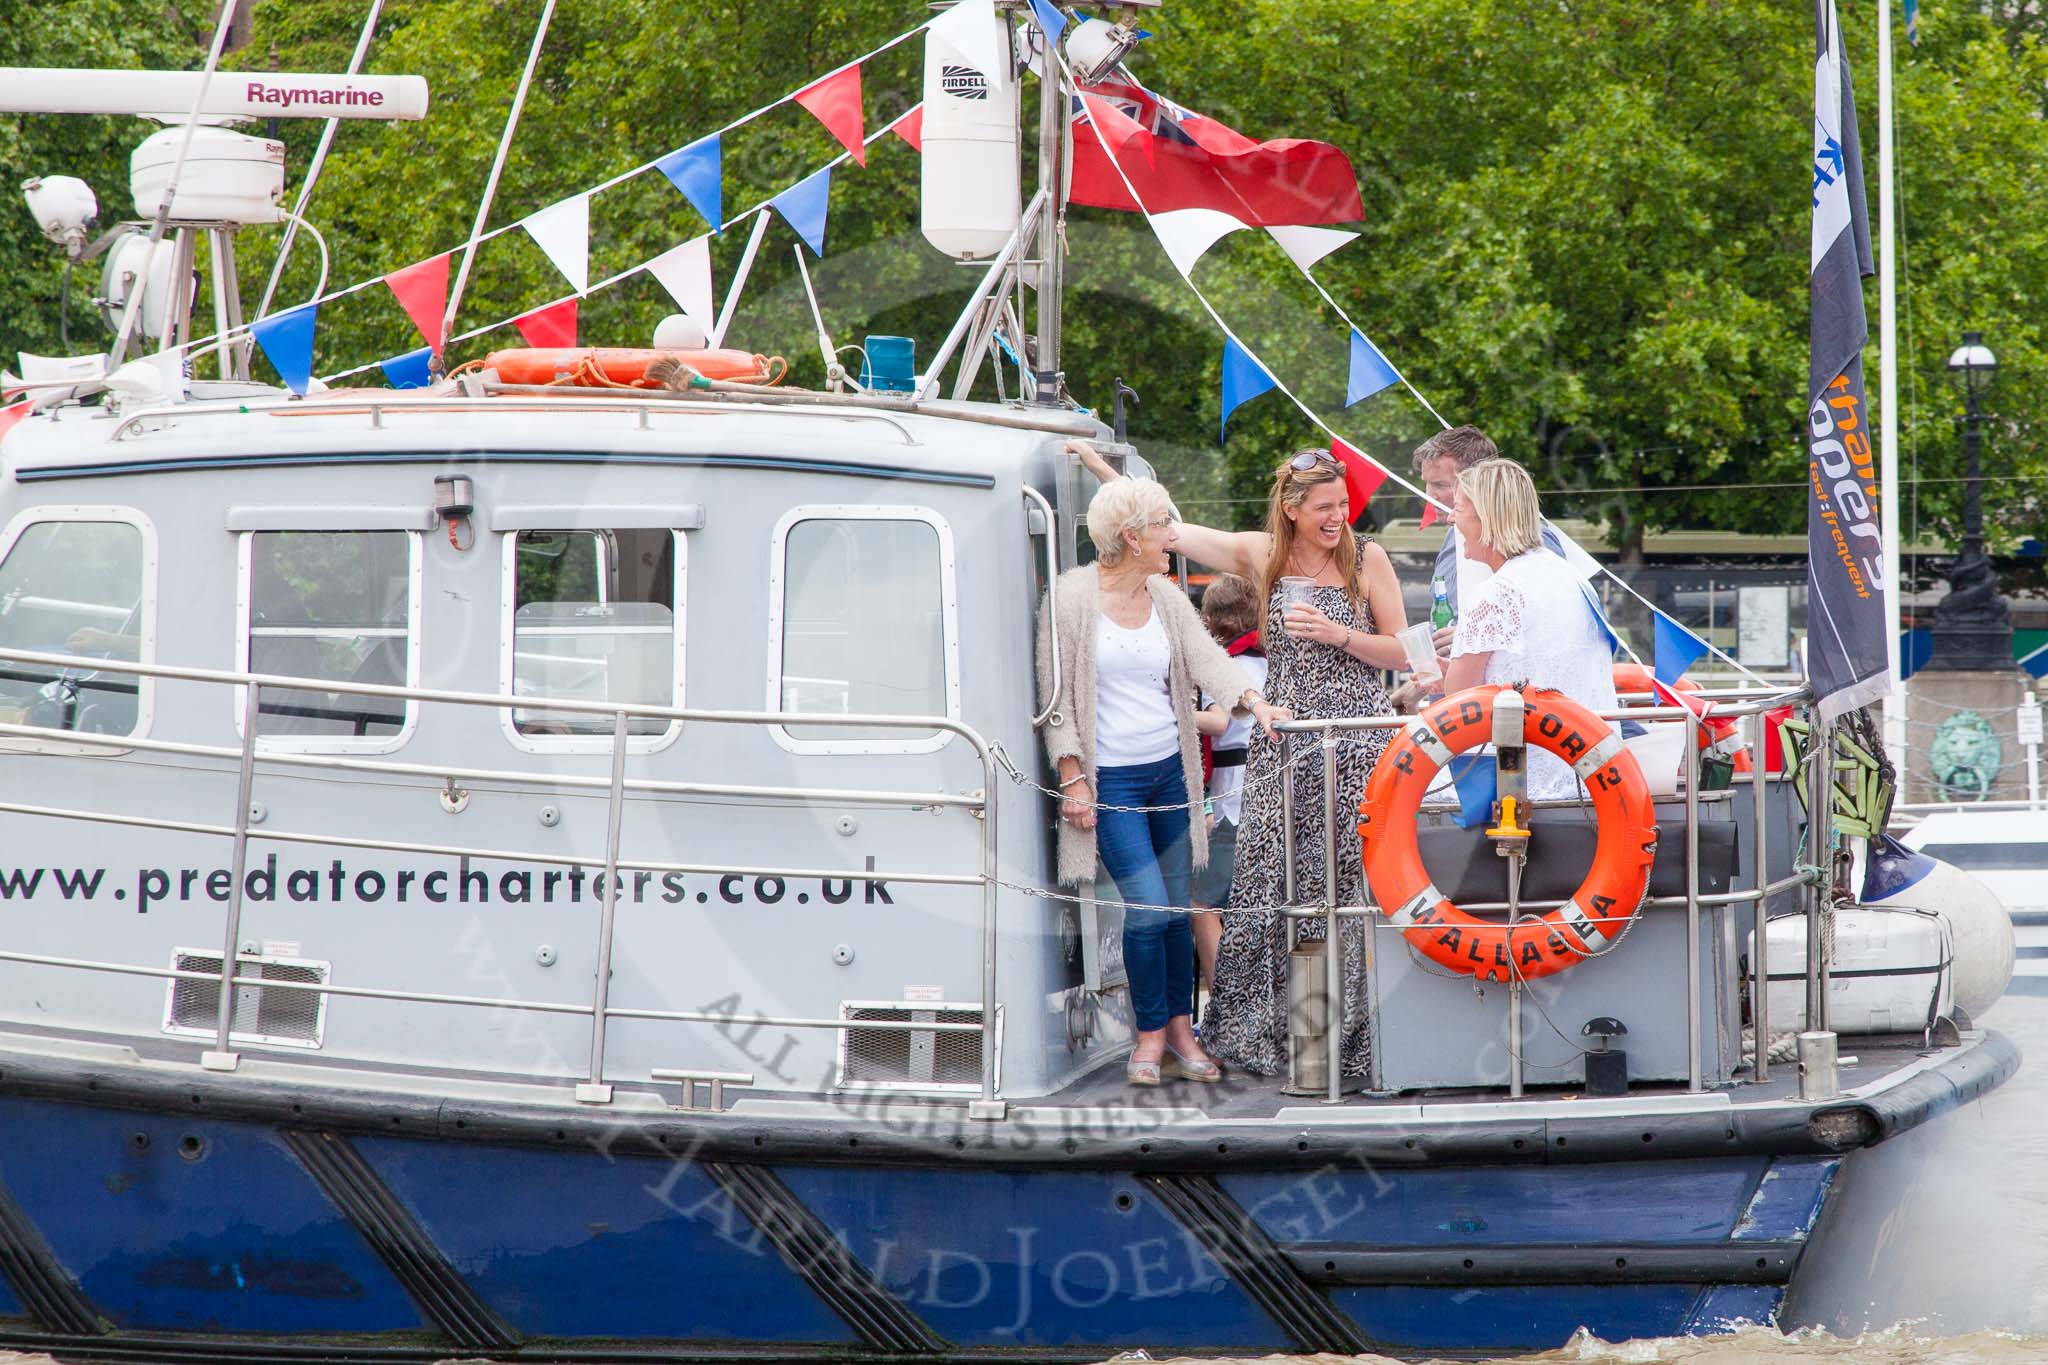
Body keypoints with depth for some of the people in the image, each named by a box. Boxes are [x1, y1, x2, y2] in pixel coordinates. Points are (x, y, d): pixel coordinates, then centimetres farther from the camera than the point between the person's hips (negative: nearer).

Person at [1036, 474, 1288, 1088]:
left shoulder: (1167, 597, 8)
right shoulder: (1073, 598, -8)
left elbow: (1205, 657, -4)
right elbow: (1057, 694, -7)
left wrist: (1252, 699, -23)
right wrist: (1073, 779, -10)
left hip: (1169, 771, 6)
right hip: (1110, 778, -6)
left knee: (1177, 905, 8)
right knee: (1148, 907, -11)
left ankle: (1180, 1028, 19)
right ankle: (1151, 1035, 4)